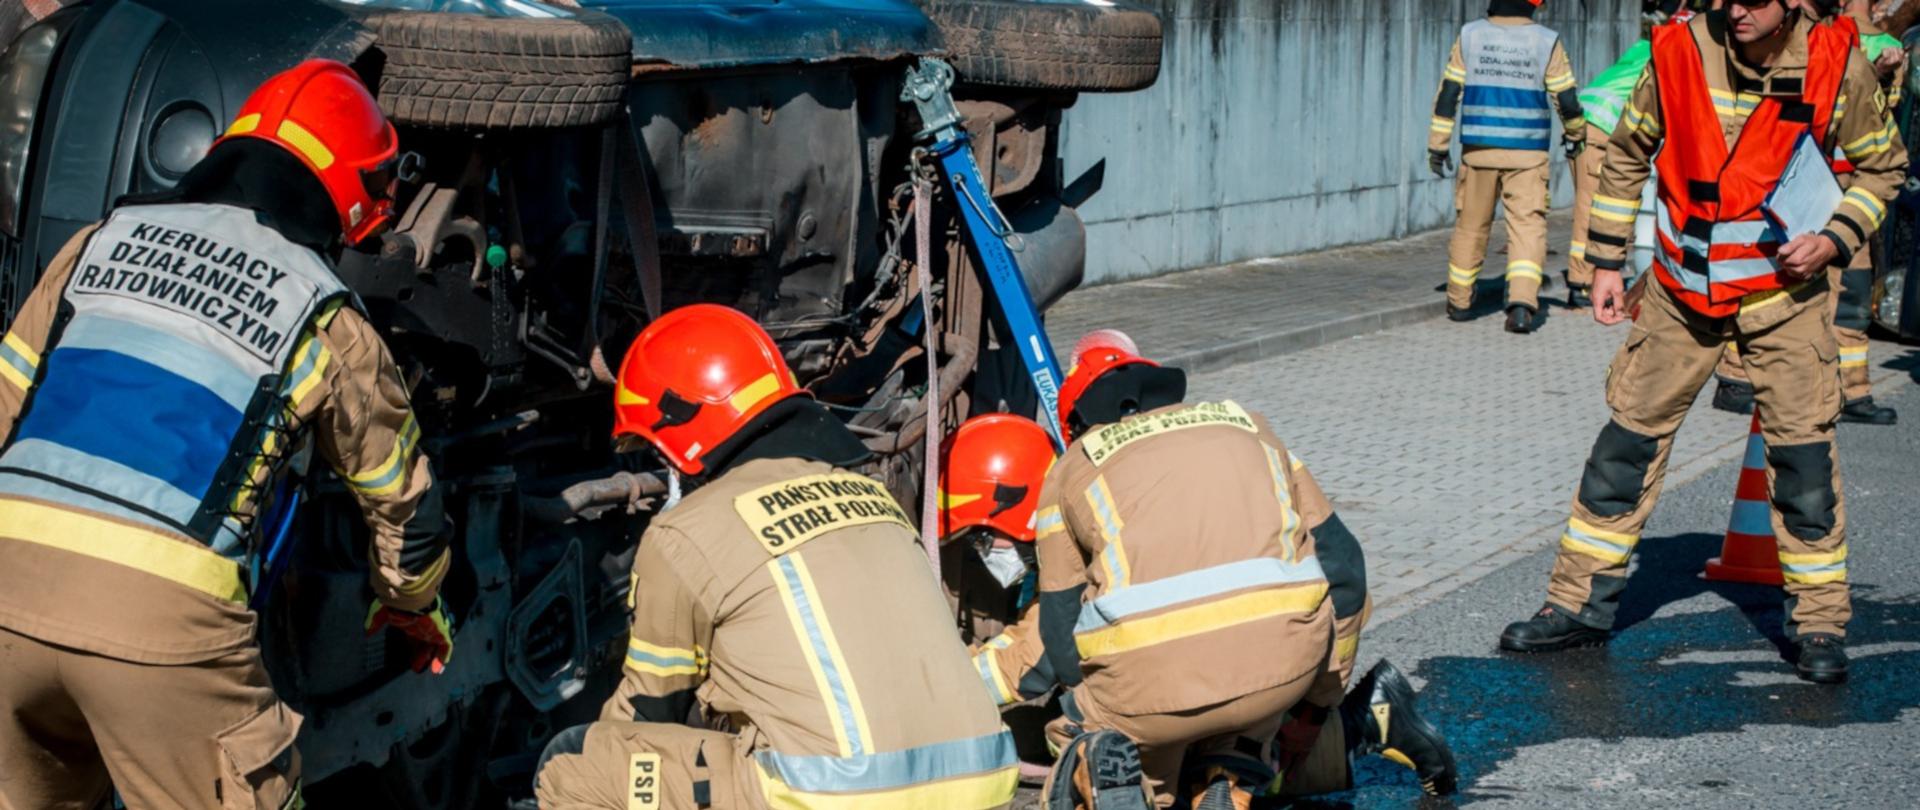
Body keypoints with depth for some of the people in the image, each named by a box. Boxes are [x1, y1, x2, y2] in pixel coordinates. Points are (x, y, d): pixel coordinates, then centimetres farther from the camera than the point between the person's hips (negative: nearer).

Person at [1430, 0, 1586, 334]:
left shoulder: (1470, 36, 2)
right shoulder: (1546, 42, -2)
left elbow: (1449, 92, 2)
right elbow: (1566, 99, 2)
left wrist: (1438, 144, 7)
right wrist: (1575, 134, 21)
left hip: (1478, 149, 2)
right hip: (1527, 153, -2)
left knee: (1471, 224, 13)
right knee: (1527, 225, -1)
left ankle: (1459, 301, 24)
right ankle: (1522, 302, -18)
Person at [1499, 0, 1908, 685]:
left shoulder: (1835, 66, -10)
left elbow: (1882, 164, 5)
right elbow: (1627, 155, 5)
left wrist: (1836, 238, -12)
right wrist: (1605, 261, 4)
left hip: (1783, 292, -1)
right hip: (1681, 291, 1)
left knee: (1803, 450, 0)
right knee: (1628, 436, 3)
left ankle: (1820, 622, 15)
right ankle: (1579, 604, 14)